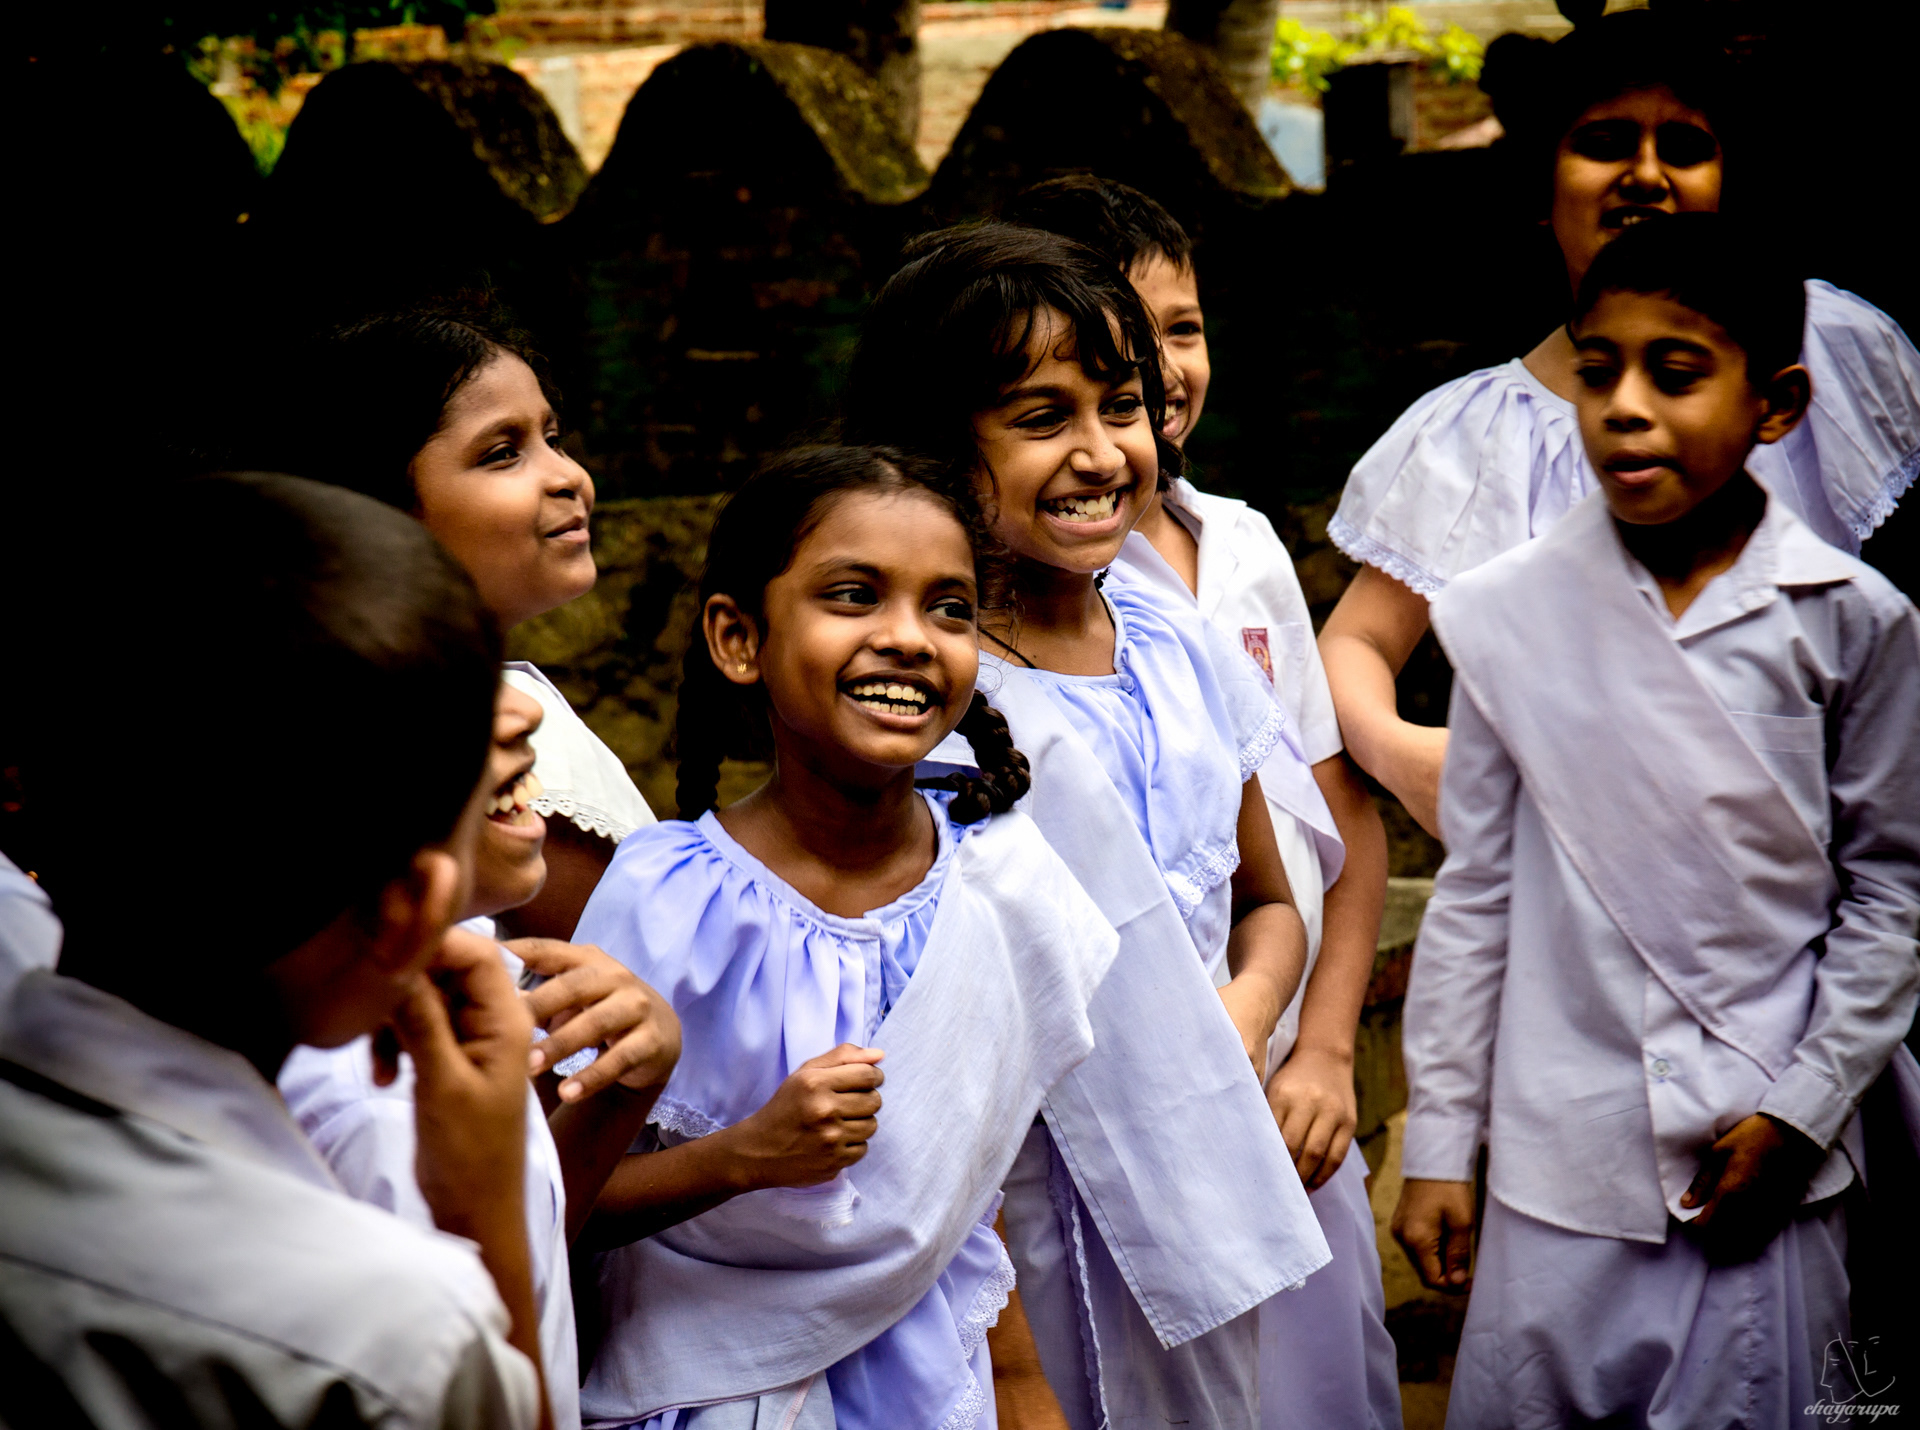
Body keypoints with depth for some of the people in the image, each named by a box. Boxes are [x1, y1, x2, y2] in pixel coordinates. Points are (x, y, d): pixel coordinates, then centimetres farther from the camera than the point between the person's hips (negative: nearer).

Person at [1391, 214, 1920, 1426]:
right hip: (1561, 1158, 1)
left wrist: (1804, 1109, -3)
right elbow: (1476, 892, 6)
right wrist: (1439, 1143, 7)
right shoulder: (1513, 616, 0)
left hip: (1770, 1153, -1)